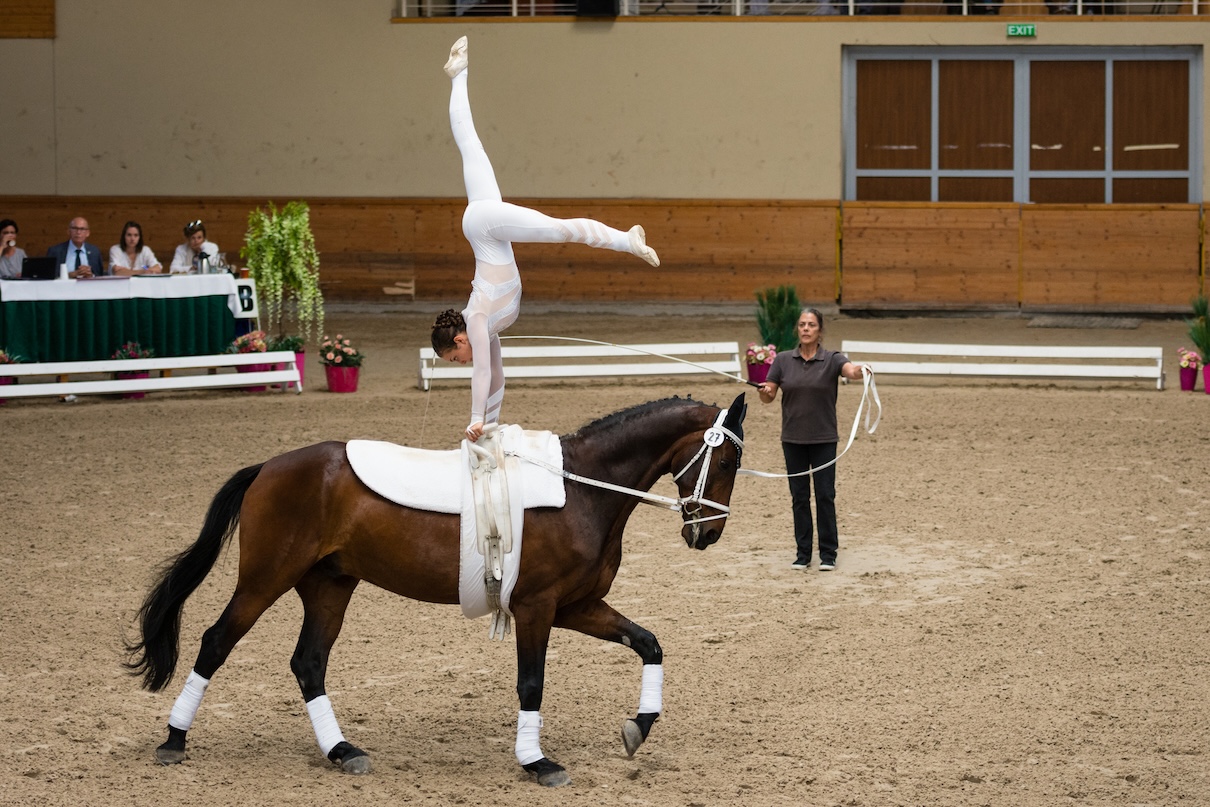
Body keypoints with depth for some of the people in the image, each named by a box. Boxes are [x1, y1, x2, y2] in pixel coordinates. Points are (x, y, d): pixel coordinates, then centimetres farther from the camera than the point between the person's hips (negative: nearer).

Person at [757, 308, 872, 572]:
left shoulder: (832, 359, -6)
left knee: (825, 496, -1)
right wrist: (764, 391, -22)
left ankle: (828, 554, 7)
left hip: (823, 439, -2)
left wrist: (861, 370, -51)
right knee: (799, 497, 7)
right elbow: (768, 396, 2)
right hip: (793, 439, 2)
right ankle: (803, 553, 14)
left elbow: (851, 370, -28)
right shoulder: (783, 360, 2)